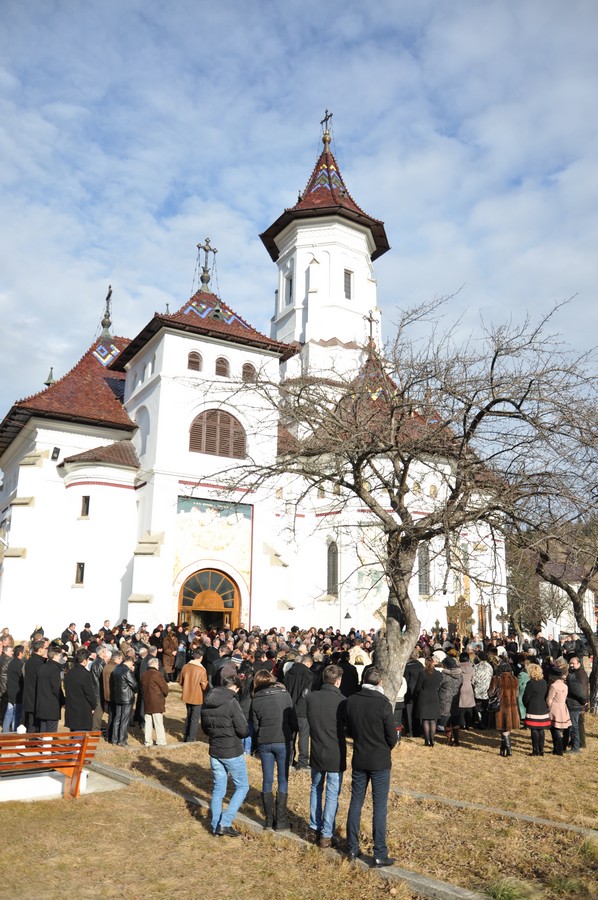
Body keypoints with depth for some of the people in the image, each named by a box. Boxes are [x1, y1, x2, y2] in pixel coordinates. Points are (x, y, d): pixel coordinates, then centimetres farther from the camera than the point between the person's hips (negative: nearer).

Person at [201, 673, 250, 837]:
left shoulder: (206, 703, 0)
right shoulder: (231, 703, -21)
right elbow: (243, 731, -19)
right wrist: (249, 729, 2)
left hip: (214, 751, 6)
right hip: (232, 752, -6)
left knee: (218, 789, 18)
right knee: (242, 787, 9)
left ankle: (216, 826, 22)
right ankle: (225, 823, 2)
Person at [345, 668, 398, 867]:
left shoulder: (351, 701, -6)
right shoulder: (383, 703, -19)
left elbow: (349, 731, 6)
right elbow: (392, 737, -12)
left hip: (359, 760, 4)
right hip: (380, 762, -4)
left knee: (355, 803, 15)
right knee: (379, 807, 6)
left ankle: (352, 849, 25)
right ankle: (380, 855, 12)